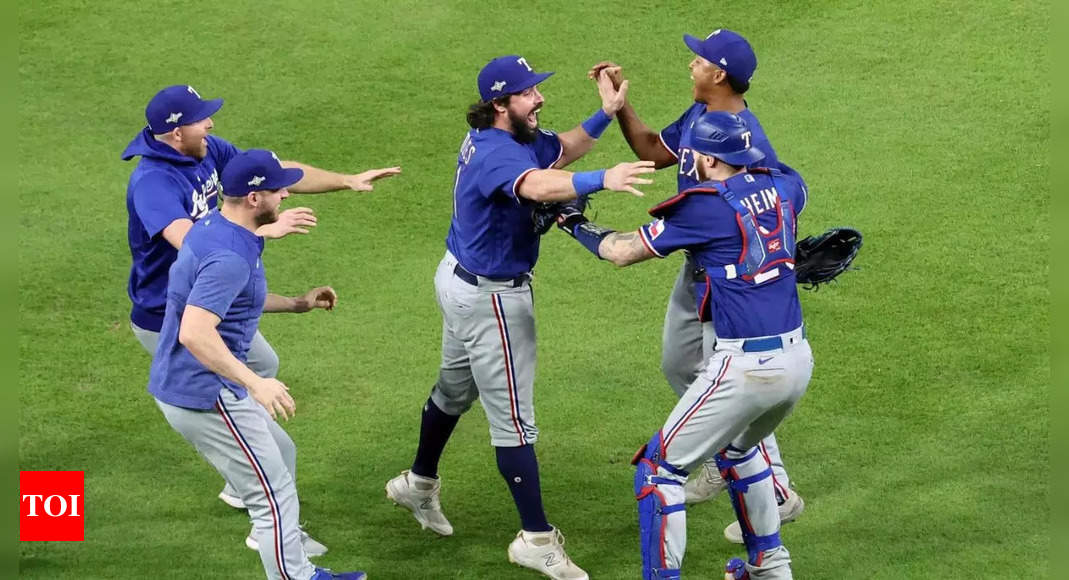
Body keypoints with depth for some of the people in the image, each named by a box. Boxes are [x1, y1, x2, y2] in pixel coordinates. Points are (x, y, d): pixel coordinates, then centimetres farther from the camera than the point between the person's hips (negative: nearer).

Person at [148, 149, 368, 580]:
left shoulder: (211, 226, 6)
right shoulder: (229, 257, -26)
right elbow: (194, 332, -36)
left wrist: (297, 304, 19)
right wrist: (254, 384, -36)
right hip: (206, 395, -11)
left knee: (277, 452, 26)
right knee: (275, 496, -3)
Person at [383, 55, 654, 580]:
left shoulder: (509, 136, 0)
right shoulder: (496, 152, -31)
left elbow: (562, 150, 10)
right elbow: (537, 186, -51)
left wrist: (606, 114, -7)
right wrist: (601, 180, -66)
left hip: (461, 277, 11)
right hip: (488, 297, -11)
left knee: (455, 389, 29)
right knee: (513, 418, -4)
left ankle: (419, 483, 50)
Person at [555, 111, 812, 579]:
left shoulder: (705, 206, -11)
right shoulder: (781, 188, 7)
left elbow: (623, 252, -3)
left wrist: (575, 224, 13)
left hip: (745, 366, -8)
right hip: (798, 359, 8)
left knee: (660, 468, 3)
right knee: (737, 448, 33)